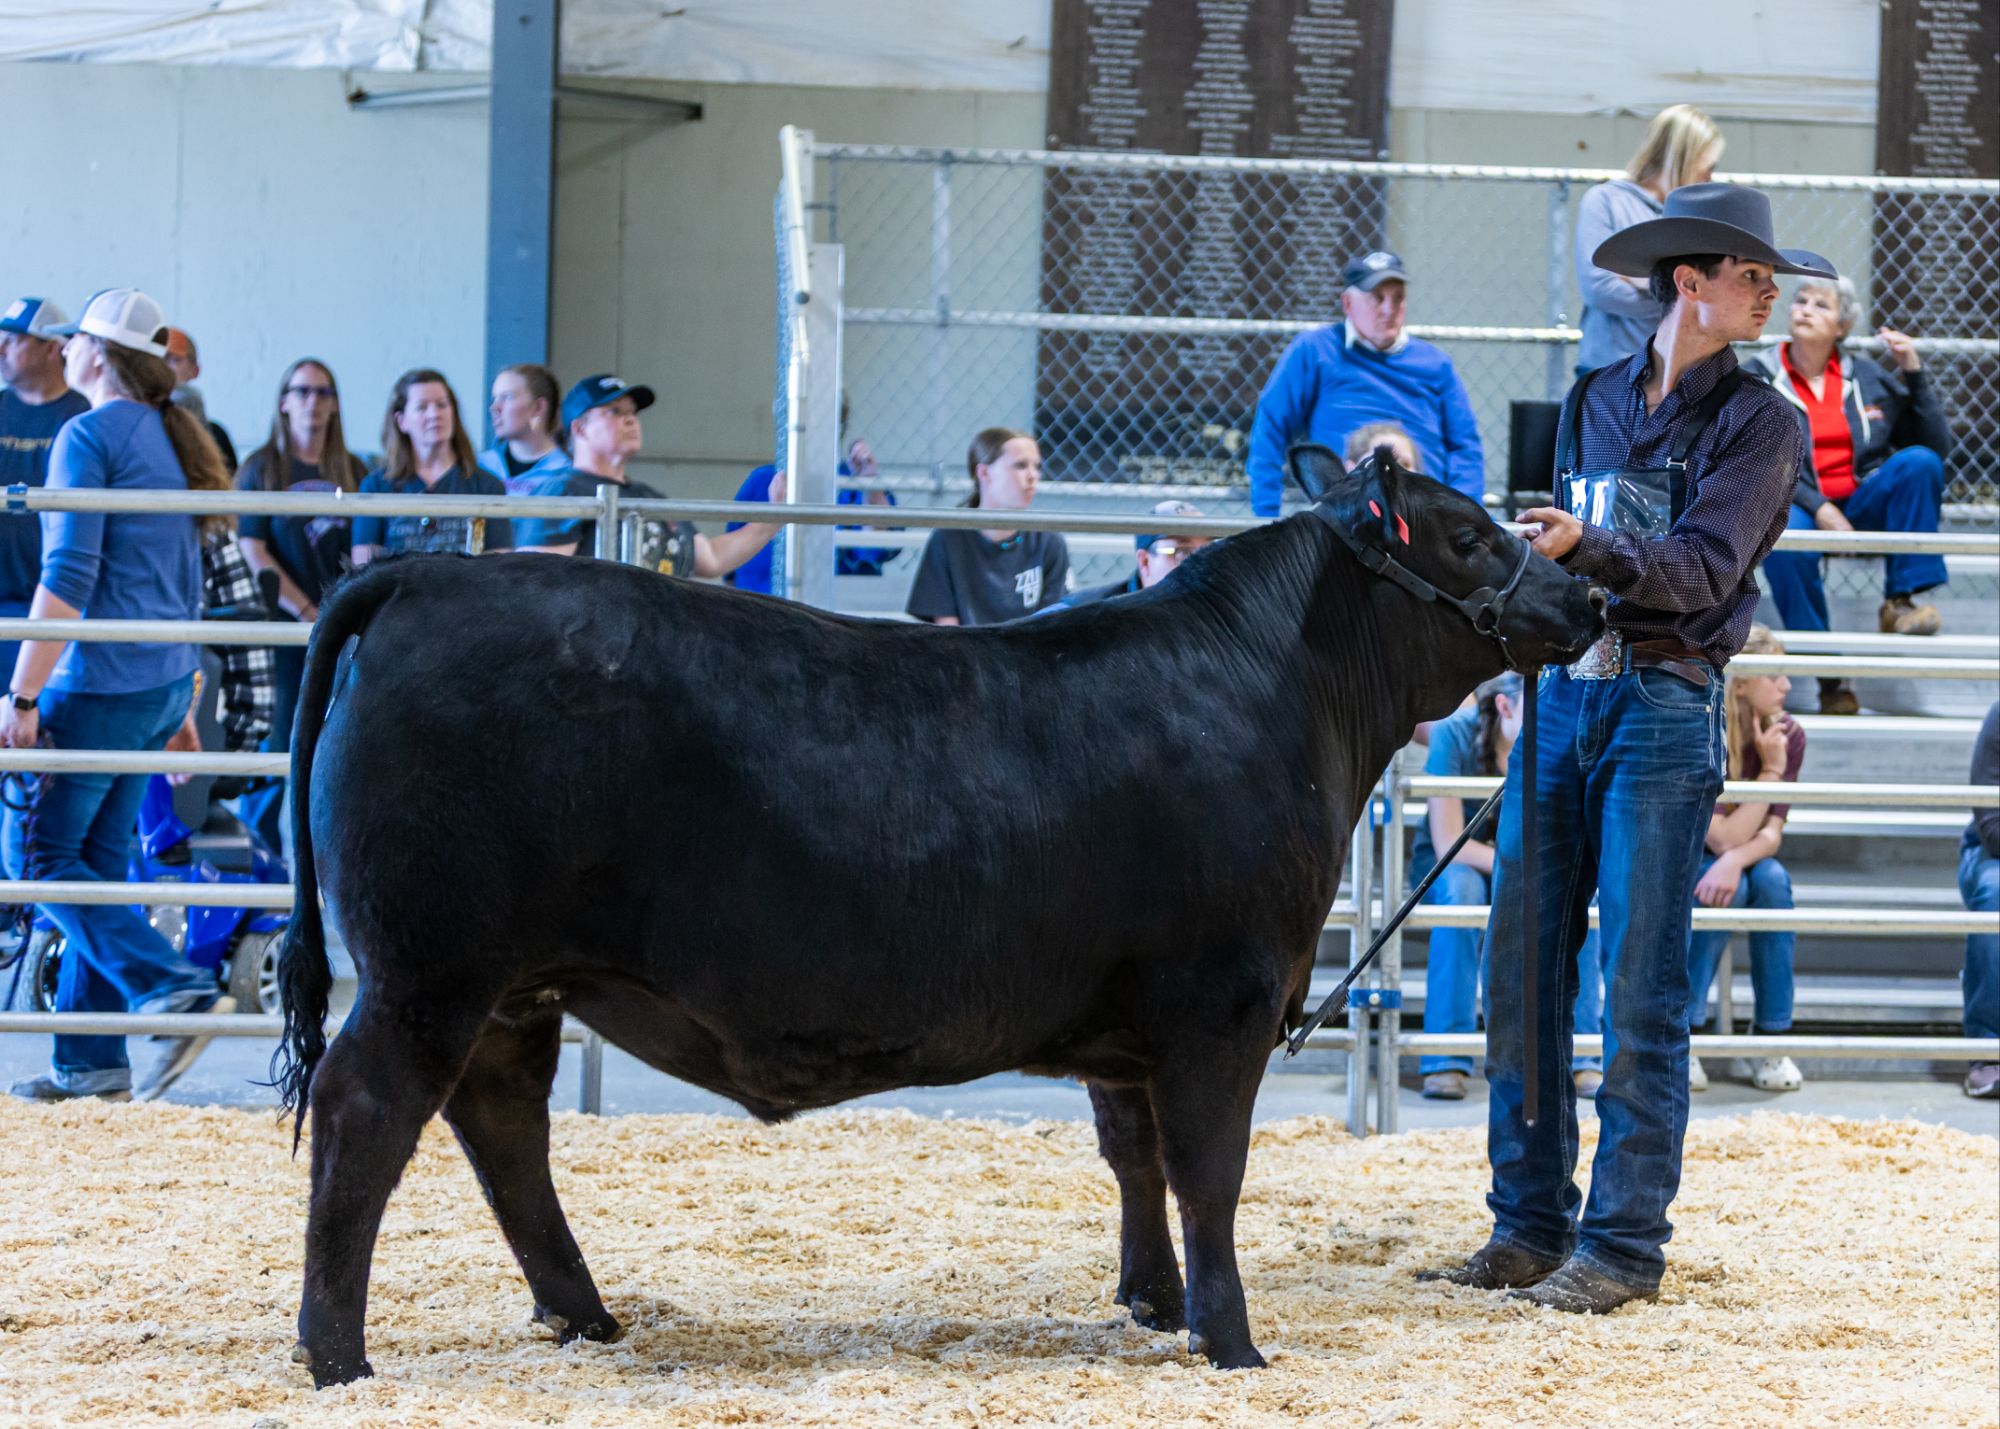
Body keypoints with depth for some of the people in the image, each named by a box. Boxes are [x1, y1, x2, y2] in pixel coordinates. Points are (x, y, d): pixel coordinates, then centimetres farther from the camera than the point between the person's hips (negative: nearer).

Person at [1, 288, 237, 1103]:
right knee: (99, 860, 11)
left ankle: (173, 988, -16)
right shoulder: (173, 439, 15)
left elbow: (68, 576, -18)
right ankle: (90, 1061, 10)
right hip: (166, 681, 8)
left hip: (99, 681, -8)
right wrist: (180, 705, 26)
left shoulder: (89, 437, -11)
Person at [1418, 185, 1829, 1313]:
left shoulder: (1758, 420, -2)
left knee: (1640, 986, -5)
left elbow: (1704, 568, -15)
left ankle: (1626, 1243, 2)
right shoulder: (1595, 401, 12)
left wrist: (1585, 548, -29)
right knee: (1522, 967, 5)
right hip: (1564, 693, 5)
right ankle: (1531, 1226, 15)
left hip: (1666, 708, -5)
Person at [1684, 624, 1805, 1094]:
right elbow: (1724, 838, -29)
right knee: (1726, 889, -35)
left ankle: (1771, 1039, -23)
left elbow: (1770, 834, -18)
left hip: (1743, 859, 4)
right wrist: (1770, 770, -33)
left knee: (1772, 878, -29)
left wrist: (1735, 859, -40)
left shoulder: (1787, 735, -12)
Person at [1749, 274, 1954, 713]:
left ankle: (1899, 602, -25)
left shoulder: (1867, 376, 15)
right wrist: (1818, 508, -18)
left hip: (1863, 508, 3)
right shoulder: (1757, 379, 8)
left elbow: (1937, 445, 13)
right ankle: (1829, 676, -33)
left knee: (1919, 462, -24)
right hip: (1797, 507, -3)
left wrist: (1913, 373, 2)